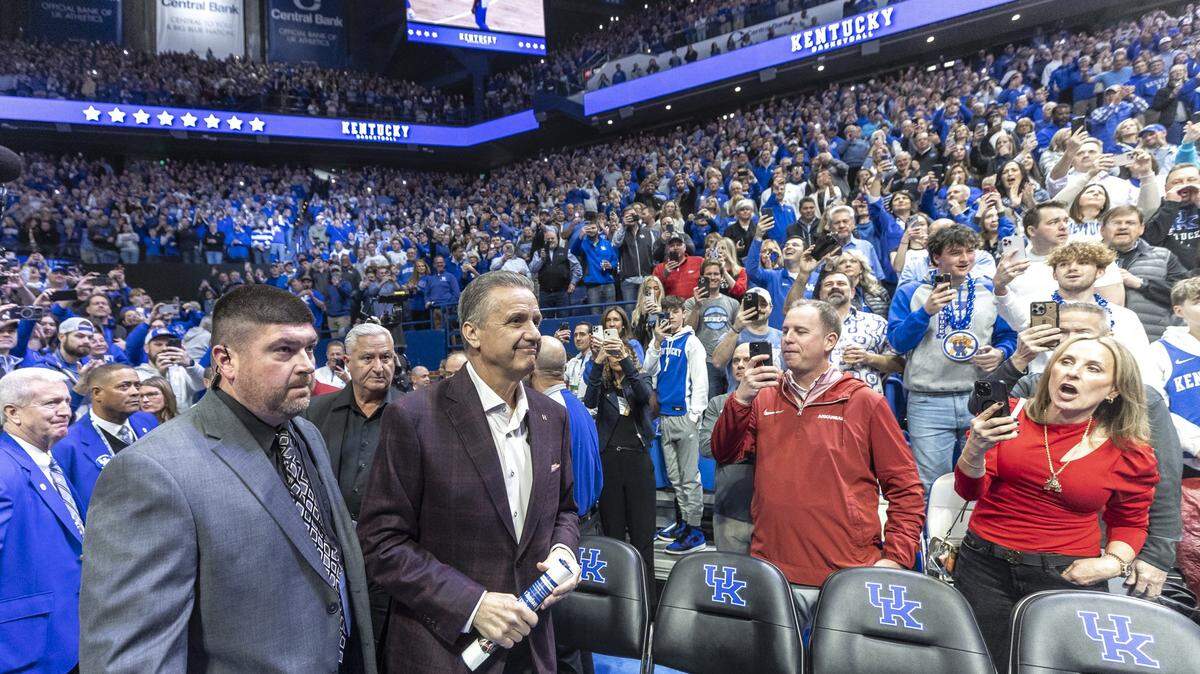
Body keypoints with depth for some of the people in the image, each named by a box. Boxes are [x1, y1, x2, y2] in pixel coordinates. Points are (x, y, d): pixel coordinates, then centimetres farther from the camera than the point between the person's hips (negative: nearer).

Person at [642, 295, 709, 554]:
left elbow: (700, 379, -8)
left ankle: (694, 531, -2)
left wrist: (694, 414, -14)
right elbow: (647, 371, 4)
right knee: (674, 475, 14)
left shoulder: (691, 341, -3)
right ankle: (682, 521, 24)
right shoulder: (659, 341, 14)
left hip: (684, 415, -6)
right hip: (664, 415, 6)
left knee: (689, 476, -5)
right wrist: (657, 342, -7)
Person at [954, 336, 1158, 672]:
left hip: (1069, 578, 0)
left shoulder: (1130, 452, -2)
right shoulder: (1009, 416, -3)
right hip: (985, 568, 1)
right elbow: (969, 491, -5)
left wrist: (1115, 562, -5)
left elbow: (1129, 522, 14)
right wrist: (976, 449, -24)